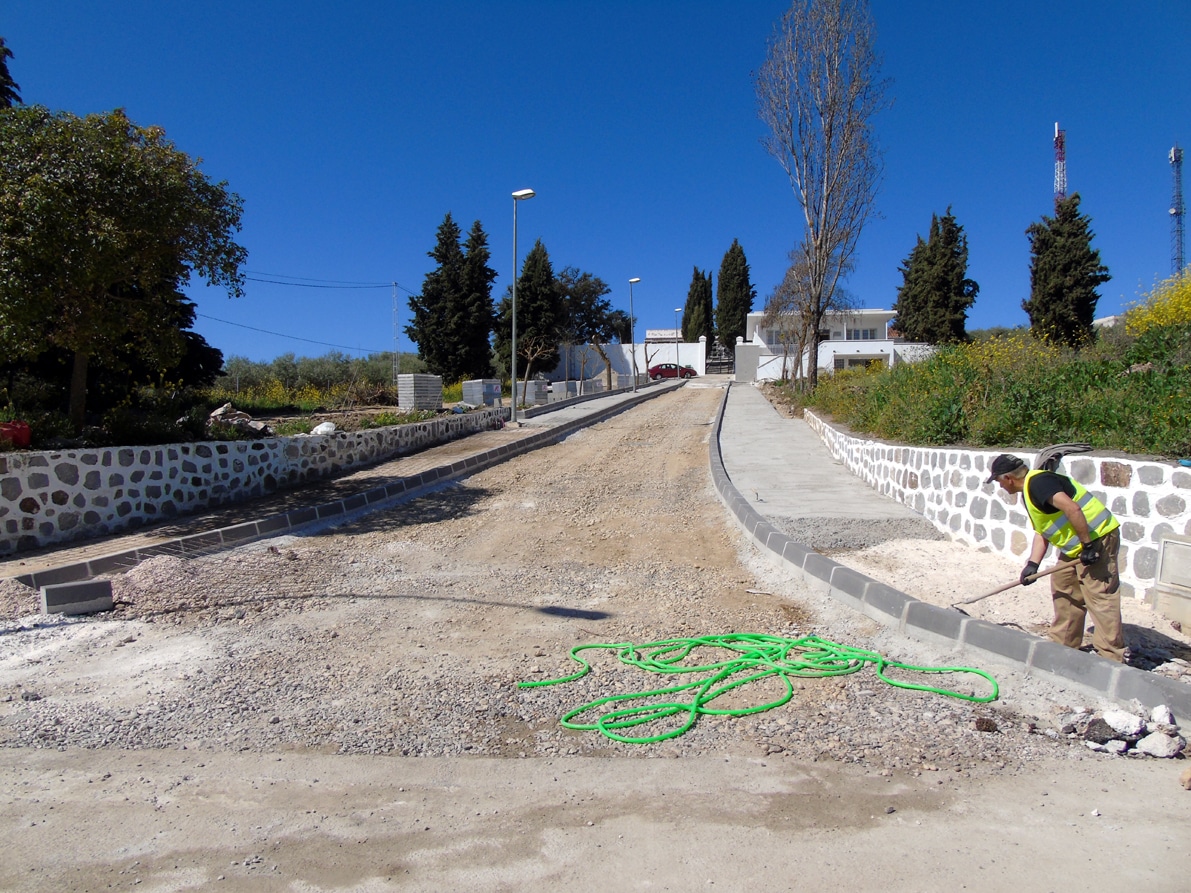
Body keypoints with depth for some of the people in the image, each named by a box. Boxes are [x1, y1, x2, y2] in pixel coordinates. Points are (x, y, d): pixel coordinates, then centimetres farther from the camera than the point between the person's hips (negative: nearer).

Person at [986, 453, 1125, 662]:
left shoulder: (1038, 483, -19)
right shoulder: (1029, 491, 14)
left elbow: (1072, 509, -30)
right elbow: (1041, 532, 16)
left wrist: (1088, 545, -26)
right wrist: (1032, 564, 8)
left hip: (1096, 539, -11)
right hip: (1076, 546, 11)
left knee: (1100, 598, -9)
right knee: (1063, 589, 17)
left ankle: (1111, 657, -5)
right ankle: (1064, 645, 27)